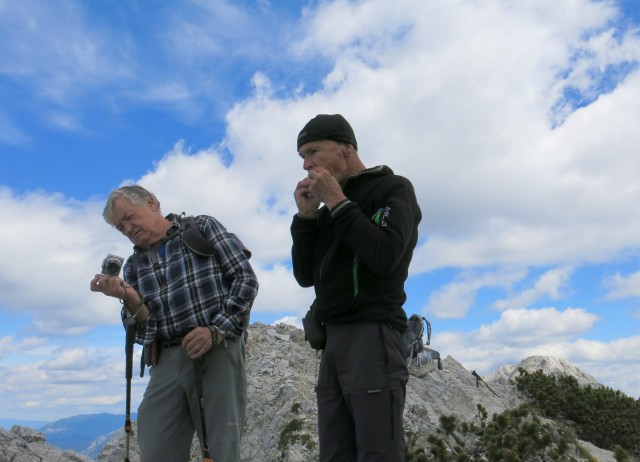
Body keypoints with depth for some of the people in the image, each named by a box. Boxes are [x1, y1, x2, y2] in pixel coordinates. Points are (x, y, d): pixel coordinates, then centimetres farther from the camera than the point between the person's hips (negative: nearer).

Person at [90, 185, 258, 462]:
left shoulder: (203, 228, 6)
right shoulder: (133, 267, 17)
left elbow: (246, 280, -2)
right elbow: (143, 333, 9)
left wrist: (216, 331, -13)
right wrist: (129, 298, -10)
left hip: (218, 351, -4)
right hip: (167, 362, 4)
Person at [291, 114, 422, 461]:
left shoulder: (393, 189, 3)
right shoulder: (331, 209, 22)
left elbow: (385, 257, -15)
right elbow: (306, 275, 16)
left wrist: (337, 202, -8)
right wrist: (306, 215, 5)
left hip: (373, 335, -7)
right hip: (334, 340, 7)